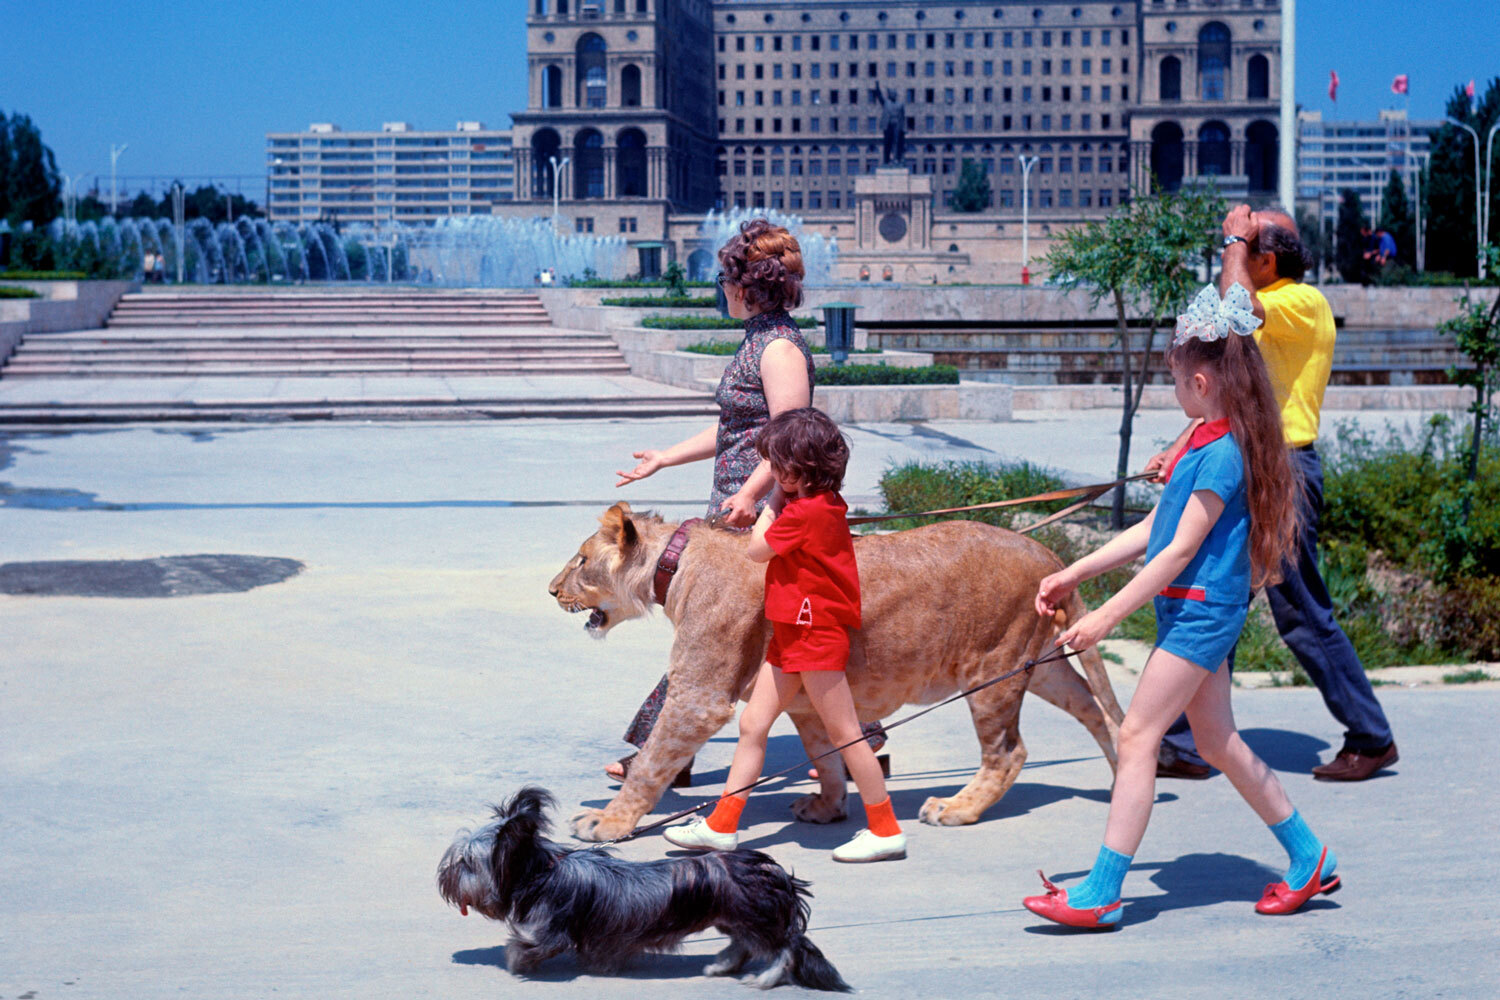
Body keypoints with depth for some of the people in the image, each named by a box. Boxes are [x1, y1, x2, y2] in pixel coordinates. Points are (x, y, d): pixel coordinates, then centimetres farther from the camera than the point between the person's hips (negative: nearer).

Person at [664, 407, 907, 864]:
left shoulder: (806, 510, -20)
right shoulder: (823, 503, 11)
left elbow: (756, 550, -8)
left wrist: (773, 503, 2)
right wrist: (778, 504, 13)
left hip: (814, 634, -10)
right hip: (791, 636, 10)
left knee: (844, 732, -2)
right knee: (752, 724, 8)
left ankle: (886, 830, 7)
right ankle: (722, 826, 12)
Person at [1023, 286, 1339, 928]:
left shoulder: (1223, 453, -19)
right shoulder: (1205, 441, 12)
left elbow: (1180, 550, -21)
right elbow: (1152, 529, 15)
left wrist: (1107, 617, -19)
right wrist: (1072, 576, 13)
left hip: (1201, 610, -10)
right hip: (1195, 609, 10)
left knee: (1137, 735, -9)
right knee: (1218, 742, 16)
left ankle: (1102, 893, -7)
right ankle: (1309, 858, 27)